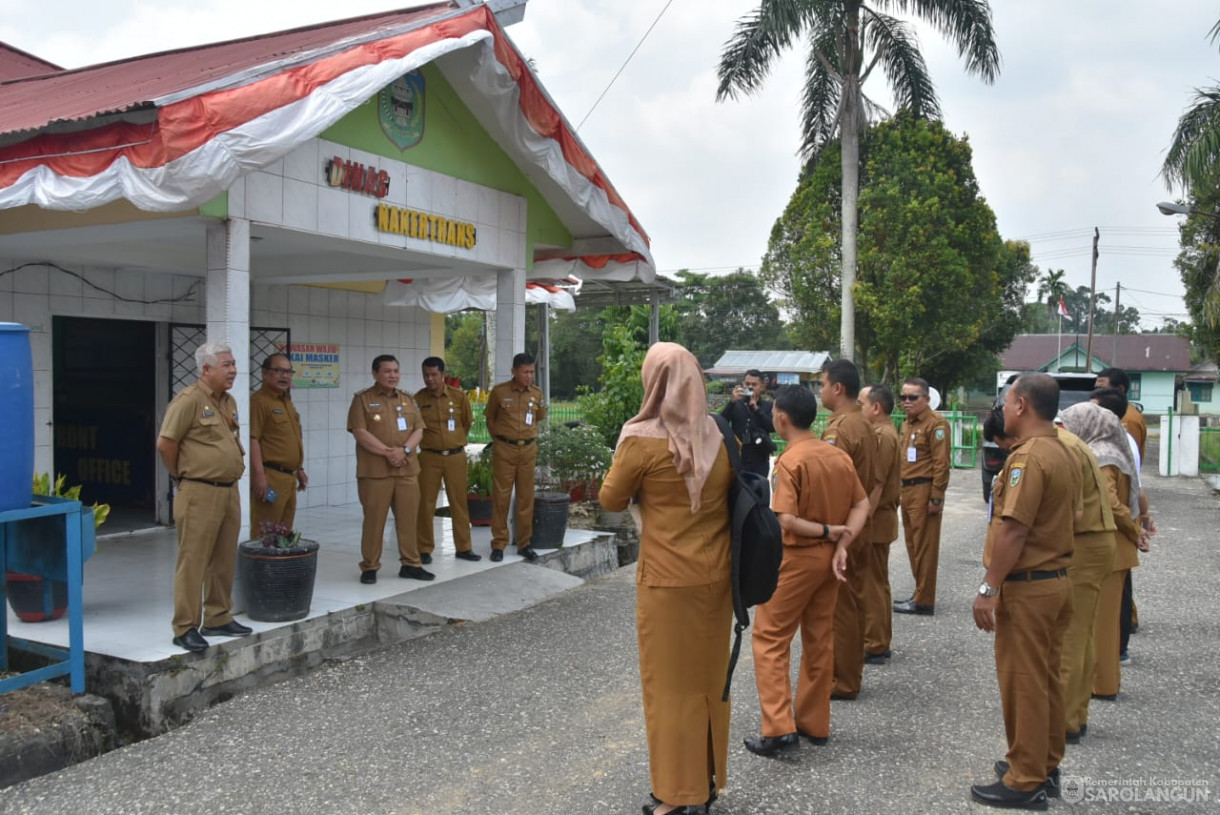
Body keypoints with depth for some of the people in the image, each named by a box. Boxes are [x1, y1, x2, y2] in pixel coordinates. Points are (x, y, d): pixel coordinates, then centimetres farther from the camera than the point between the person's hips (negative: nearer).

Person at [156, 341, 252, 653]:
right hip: (199, 494, -8)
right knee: (193, 562, -2)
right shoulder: (189, 400, -13)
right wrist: (181, 477, -3)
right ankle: (185, 628, 4)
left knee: (224, 561, 14)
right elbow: (165, 443, -14)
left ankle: (219, 619, 25)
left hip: (229, 492, 8)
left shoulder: (229, 402, 13)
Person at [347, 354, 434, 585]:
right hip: (374, 470, -4)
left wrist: (404, 449, -10)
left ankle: (411, 564, 16)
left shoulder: (408, 400, 14)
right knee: (374, 520, 0)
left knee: (408, 518, 7)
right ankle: (369, 567, 10)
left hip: (407, 469, 4)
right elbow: (360, 433, -10)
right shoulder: (362, 399, 0)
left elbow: (418, 430, 8)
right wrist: (387, 452, -16)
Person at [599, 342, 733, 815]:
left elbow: (611, 501, -1)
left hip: (668, 581, -5)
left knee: (671, 683, 8)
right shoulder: (720, 438, 0)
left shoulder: (642, 440, -14)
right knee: (708, 677, 17)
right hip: (716, 578, 5)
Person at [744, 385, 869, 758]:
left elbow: (786, 521, -27)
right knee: (819, 640, 15)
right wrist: (841, 544, -6)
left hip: (795, 559, -7)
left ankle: (779, 728, -2)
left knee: (770, 640, 3)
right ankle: (814, 724, 24)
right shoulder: (839, 456, 2)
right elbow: (862, 505, 3)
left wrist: (827, 531, -14)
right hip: (829, 559, 7)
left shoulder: (789, 461, -19)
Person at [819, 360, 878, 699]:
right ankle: (851, 674, 26)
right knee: (854, 601, 16)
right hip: (861, 528, 9)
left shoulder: (838, 429, -18)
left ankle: (842, 682, 8)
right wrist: (863, 512, 6)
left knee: (839, 606, 0)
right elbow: (876, 482, 12)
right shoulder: (866, 426, 10)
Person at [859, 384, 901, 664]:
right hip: (880, 518, 10)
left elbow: (874, 484, -23)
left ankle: (873, 646, 5)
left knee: (872, 584, -3)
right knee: (877, 583, 16)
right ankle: (878, 641, 25)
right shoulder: (885, 433, 14)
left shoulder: (882, 436, -18)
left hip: (874, 522, -10)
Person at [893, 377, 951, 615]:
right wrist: (901, 491, 17)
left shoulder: (936, 424, -11)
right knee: (913, 545, 15)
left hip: (924, 492, -9)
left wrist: (936, 497, -19)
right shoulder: (907, 424, 17)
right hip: (907, 491, 9)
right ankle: (921, 593, 25)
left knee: (925, 548, -4)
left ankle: (924, 601, 2)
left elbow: (941, 464, -16)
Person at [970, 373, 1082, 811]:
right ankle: (1045, 764, 29)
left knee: (1023, 682, 0)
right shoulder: (1065, 454, 9)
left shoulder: (1028, 456, -20)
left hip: (1026, 586, -9)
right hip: (1058, 579, 9)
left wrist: (988, 589, -20)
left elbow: (1012, 531, -24)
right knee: (1047, 677, 17)